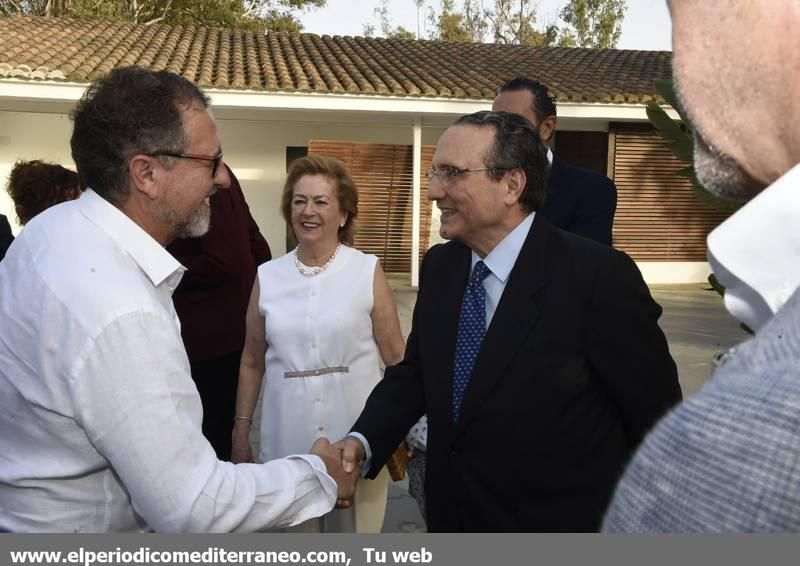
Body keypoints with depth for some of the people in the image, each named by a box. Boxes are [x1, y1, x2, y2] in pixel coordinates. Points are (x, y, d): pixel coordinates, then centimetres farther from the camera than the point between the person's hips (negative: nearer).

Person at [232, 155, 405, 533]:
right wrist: (241, 430, 12)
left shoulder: (368, 271, -6)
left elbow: (397, 357, -1)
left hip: (357, 435, -2)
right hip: (288, 439, 2)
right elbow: (252, 362, 10)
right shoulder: (267, 276, 1)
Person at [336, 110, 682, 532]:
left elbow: (657, 415, -14)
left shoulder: (599, 276, -22)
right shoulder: (438, 267, -3)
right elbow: (414, 373, 2)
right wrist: (363, 441, -14)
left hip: (561, 521, -5)